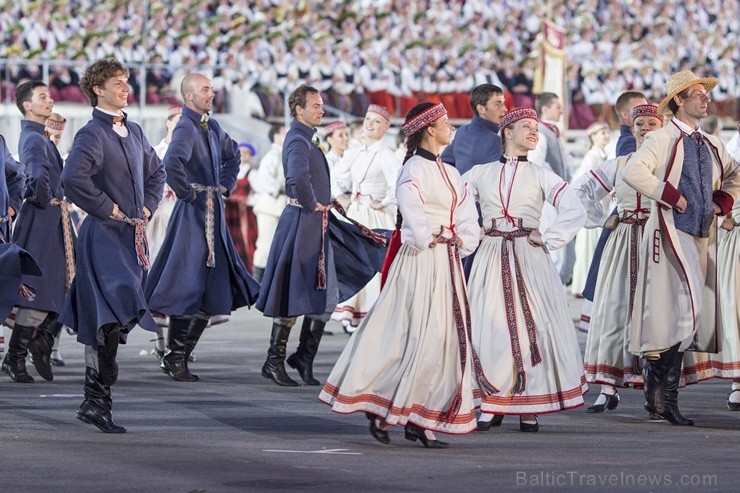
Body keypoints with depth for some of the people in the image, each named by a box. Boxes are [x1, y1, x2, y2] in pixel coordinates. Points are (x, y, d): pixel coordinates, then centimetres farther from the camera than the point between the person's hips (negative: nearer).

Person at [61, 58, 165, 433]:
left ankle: (96, 401, 18)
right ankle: (97, 400, -12)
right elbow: (73, 178, -26)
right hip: (104, 235, -8)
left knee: (116, 320, 10)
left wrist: (148, 206, 14)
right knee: (110, 319, -15)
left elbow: (156, 171, 31)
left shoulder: (133, 132, 15)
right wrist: (108, 208, -18)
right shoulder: (92, 134, -11)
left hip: (132, 235, 8)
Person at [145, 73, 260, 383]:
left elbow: (232, 154, 33)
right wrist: (186, 192, -20)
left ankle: (180, 355, 16)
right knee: (186, 288, -6)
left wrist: (227, 184, 18)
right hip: (192, 214, -9)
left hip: (214, 212, 9)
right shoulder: (186, 128, -14)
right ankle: (175, 358, 2)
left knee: (212, 291, 10)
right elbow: (172, 163, -33)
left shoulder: (212, 127, 13)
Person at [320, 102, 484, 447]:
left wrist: (461, 243, -1)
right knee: (416, 337, -10)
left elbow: (469, 220, 15)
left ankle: (419, 420, 8)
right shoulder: (414, 169, -10)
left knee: (444, 338, 5)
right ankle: (381, 410, 0)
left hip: (448, 263, 9)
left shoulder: (449, 173, 16)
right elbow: (413, 214, -20)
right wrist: (427, 240, -8)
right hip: (420, 263, -9)